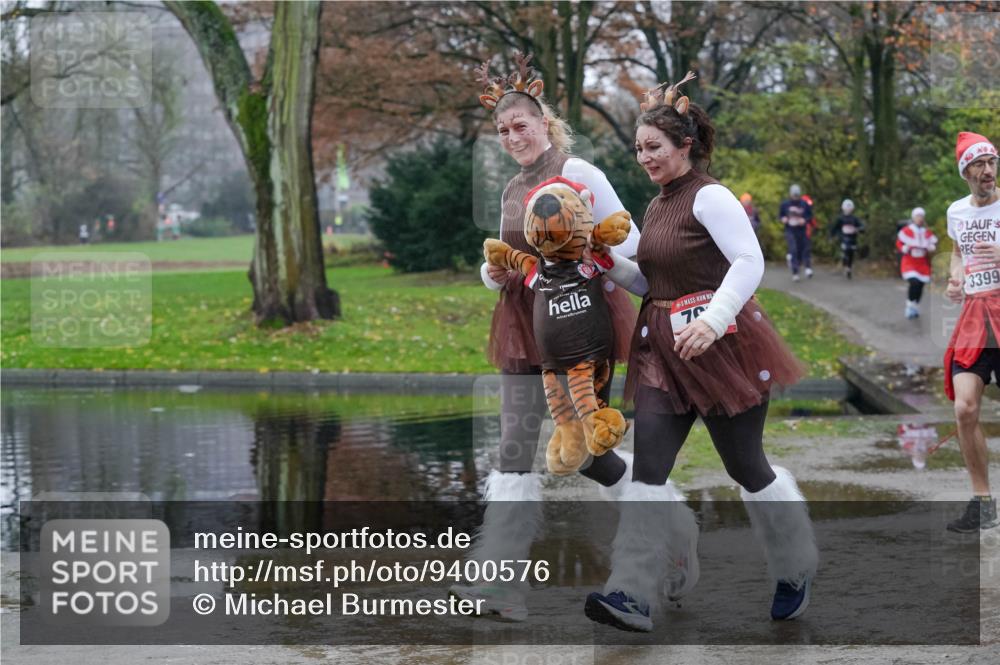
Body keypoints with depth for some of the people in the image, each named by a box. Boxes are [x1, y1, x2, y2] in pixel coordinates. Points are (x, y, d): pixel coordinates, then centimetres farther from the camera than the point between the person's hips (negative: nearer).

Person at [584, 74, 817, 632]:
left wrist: (712, 320, -31)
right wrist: (610, 264, 5)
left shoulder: (709, 196, -10)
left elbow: (750, 263, -20)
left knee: (746, 465, 4)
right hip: (665, 347, 7)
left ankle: (797, 571, 28)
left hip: (721, 342, -7)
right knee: (649, 468, -7)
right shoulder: (657, 207, 16)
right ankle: (633, 595, -12)